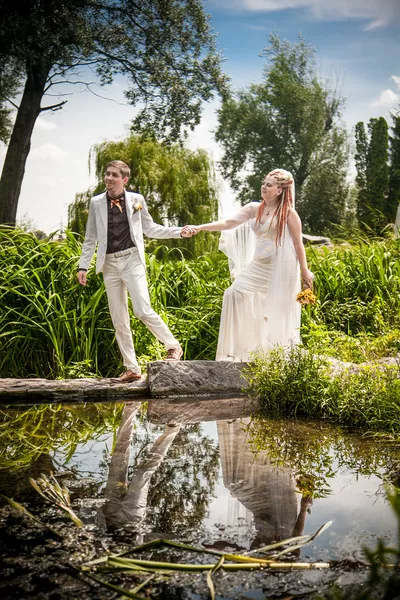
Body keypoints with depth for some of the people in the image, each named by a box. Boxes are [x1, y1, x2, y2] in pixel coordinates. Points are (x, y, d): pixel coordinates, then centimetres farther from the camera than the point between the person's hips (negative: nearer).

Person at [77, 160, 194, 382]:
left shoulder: (136, 200, 4)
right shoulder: (96, 203, 7)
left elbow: (150, 228, 14)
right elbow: (90, 238, 11)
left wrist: (179, 232, 5)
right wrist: (83, 266, 4)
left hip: (132, 259, -2)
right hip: (110, 264, 3)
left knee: (143, 310, -18)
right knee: (119, 320, 3)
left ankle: (174, 346, 3)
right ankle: (132, 368, 11)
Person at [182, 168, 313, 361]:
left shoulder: (288, 213, -8)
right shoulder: (254, 209, 5)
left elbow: (298, 243, -5)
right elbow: (228, 223, -3)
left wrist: (305, 271, -4)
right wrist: (200, 227, -15)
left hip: (280, 269, -6)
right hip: (258, 266, 6)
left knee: (279, 312, -2)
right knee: (235, 294, -6)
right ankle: (240, 349, 2)